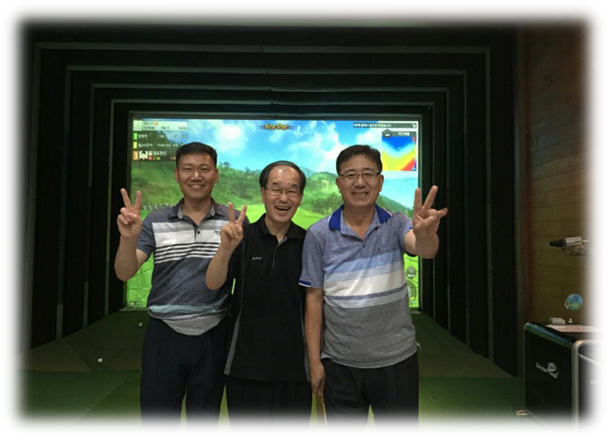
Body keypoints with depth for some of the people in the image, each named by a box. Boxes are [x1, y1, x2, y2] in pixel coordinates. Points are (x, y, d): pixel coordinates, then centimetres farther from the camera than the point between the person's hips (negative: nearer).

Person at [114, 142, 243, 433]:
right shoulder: (155, 222, 0)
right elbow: (124, 273, -5)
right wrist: (129, 237, -25)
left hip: (213, 337, 0)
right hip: (164, 335, 1)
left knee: (205, 423, 18)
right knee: (156, 422, 16)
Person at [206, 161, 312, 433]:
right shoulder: (243, 238, -3)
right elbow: (213, 284, -15)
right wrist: (226, 248, -34)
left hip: (295, 368, 1)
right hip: (246, 366, 0)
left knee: (295, 426, 14)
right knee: (247, 426, 13)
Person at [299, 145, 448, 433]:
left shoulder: (397, 225, -5)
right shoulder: (318, 234, -6)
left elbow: (424, 249, -26)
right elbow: (314, 300, -3)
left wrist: (424, 234, -49)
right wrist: (315, 361, -3)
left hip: (396, 359, 0)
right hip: (340, 364, 0)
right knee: (343, 427, 16)